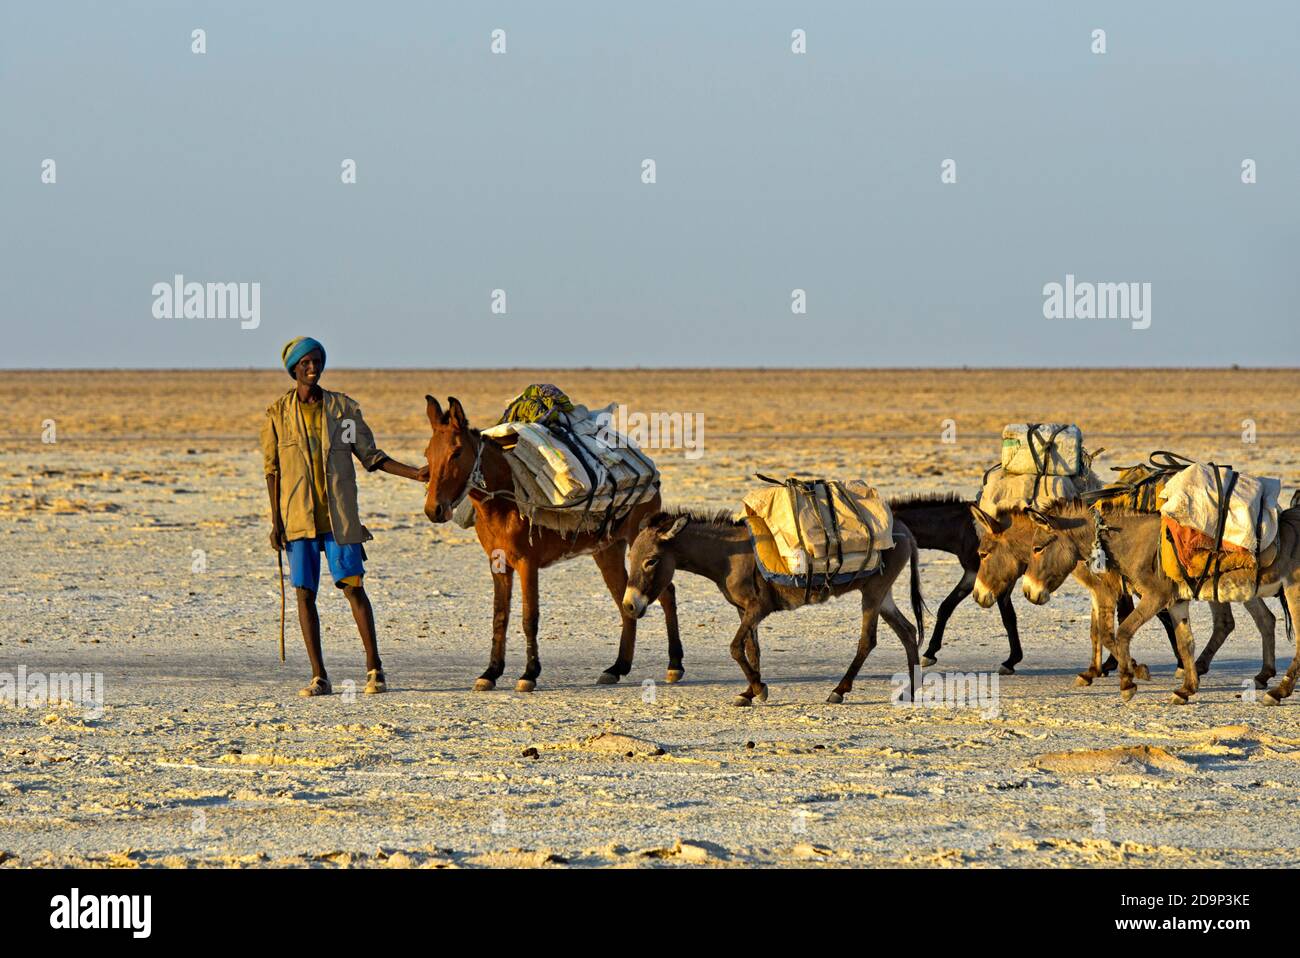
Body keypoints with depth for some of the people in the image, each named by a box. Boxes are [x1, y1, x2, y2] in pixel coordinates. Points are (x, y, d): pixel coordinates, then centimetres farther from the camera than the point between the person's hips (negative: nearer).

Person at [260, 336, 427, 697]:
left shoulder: (344, 408, 5)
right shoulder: (278, 413, 4)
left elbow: (370, 456, 10)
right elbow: (272, 469, 6)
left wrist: (414, 473, -1)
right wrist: (276, 521, 0)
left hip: (339, 515, 0)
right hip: (298, 516, 0)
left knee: (353, 585, -6)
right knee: (305, 593, 0)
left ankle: (374, 669, 0)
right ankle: (319, 676, 5)